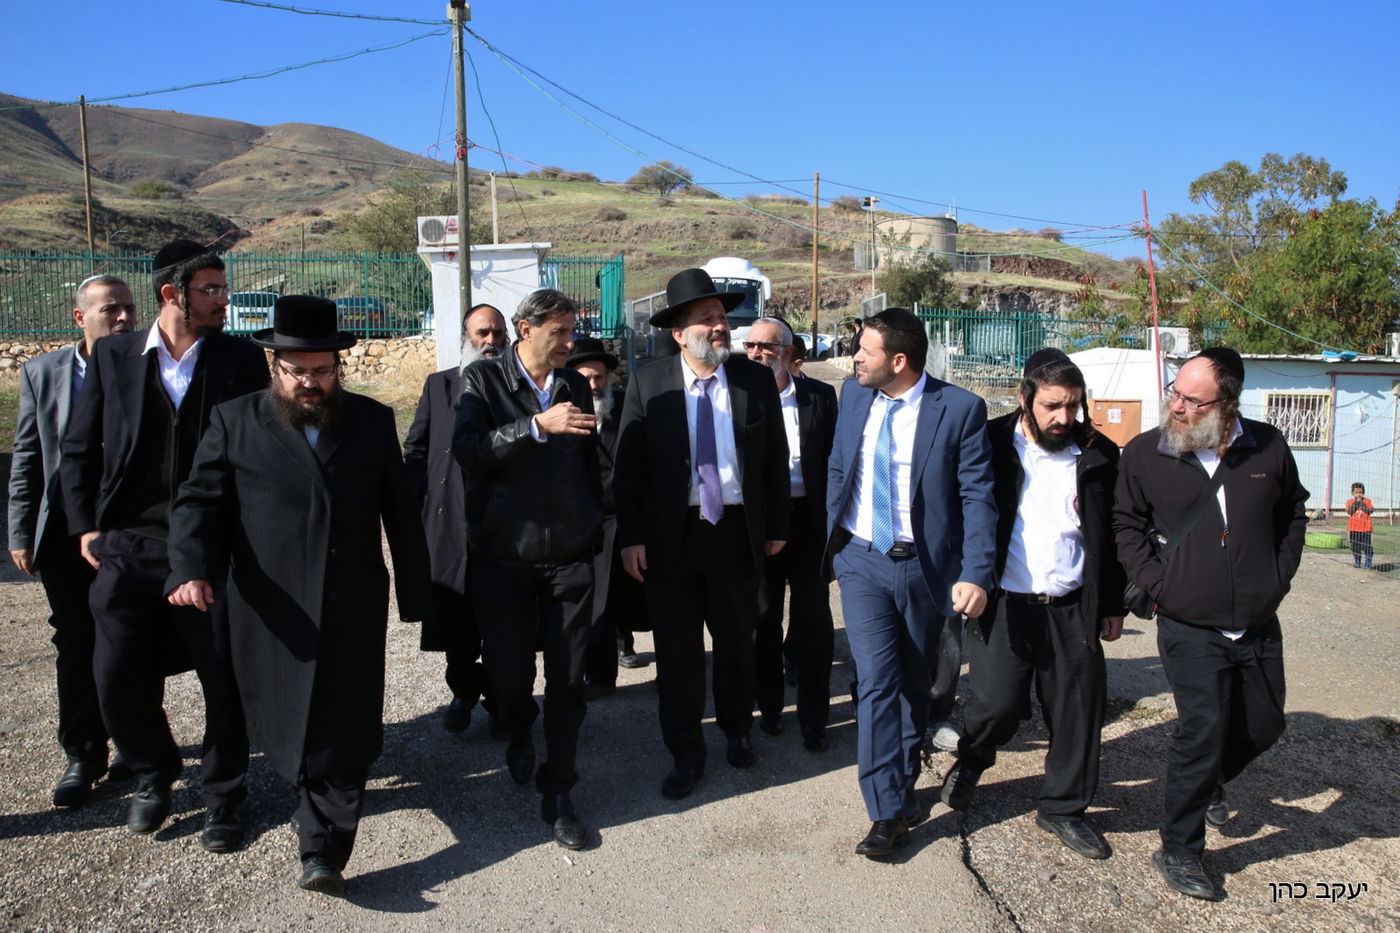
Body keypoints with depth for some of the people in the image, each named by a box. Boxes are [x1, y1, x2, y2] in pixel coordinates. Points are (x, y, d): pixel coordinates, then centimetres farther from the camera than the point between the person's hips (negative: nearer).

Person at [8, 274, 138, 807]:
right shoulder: (42, 373, 3)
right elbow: (27, 459, 7)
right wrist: (21, 534, 3)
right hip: (67, 536, 2)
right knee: (76, 648, 8)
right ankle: (83, 757, 22)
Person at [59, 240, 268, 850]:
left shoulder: (242, 360, 0)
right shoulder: (114, 355, 5)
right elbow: (79, 448, 11)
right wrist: (86, 526, 4)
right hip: (129, 548, 2)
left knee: (224, 682, 5)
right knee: (119, 679, 6)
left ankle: (221, 798, 27)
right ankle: (154, 776, 35)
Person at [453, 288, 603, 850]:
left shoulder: (576, 385, 9)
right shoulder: (482, 381, -3)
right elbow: (469, 451, -19)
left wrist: (594, 524, 13)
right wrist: (538, 426, -26)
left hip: (570, 559, 3)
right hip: (503, 557, -2)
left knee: (568, 683, 3)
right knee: (509, 675, 8)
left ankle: (557, 794, 17)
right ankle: (520, 736, 42)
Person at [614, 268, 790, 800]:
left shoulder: (756, 380, -1)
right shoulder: (648, 383, -4)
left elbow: (775, 459, 5)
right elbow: (627, 466, -4)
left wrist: (777, 527, 5)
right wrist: (630, 537, -8)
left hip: (739, 531, 1)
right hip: (670, 533, -1)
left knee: (736, 641, 16)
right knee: (677, 649, 8)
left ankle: (737, 730, 40)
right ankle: (685, 753, 26)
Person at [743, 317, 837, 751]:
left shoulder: (820, 397, 1)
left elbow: (833, 458, 1)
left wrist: (832, 520, -4)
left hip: (808, 519, 0)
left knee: (814, 621, 2)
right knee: (763, 619, 13)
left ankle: (813, 718, 15)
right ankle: (769, 705, 30)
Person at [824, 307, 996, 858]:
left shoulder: (960, 409, -10)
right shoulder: (854, 394, 3)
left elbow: (977, 497, -10)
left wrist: (976, 574, -18)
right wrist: (832, 540, 12)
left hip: (924, 566, -1)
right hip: (862, 561, 2)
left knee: (915, 685, 13)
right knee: (877, 679, -8)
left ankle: (903, 786, 34)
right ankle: (888, 811, 0)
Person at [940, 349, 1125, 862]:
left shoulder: (1097, 455, 5)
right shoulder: (991, 445, -3)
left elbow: (1113, 537, 12)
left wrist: (1113, 605, 11)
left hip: (1072, 607, 3)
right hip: (1004, 603, -3)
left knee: (1079, 708, 6)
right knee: (998, 704, -6)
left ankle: (1063, 809, 27)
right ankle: (971, 760, 28)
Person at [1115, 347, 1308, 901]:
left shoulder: (1267, 448, -3)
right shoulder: (1144, 454, -9)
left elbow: (1292, 513, 13)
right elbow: (1127, 526, 1)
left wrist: (1279, 578, 5)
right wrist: (1158, 586, -8)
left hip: (1257, 626, 4)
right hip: (1189, 628, -4)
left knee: (1264, 724, 16)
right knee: (1203, 731, -8)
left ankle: (1209, 782, 48)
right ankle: (1178, 852, 10)